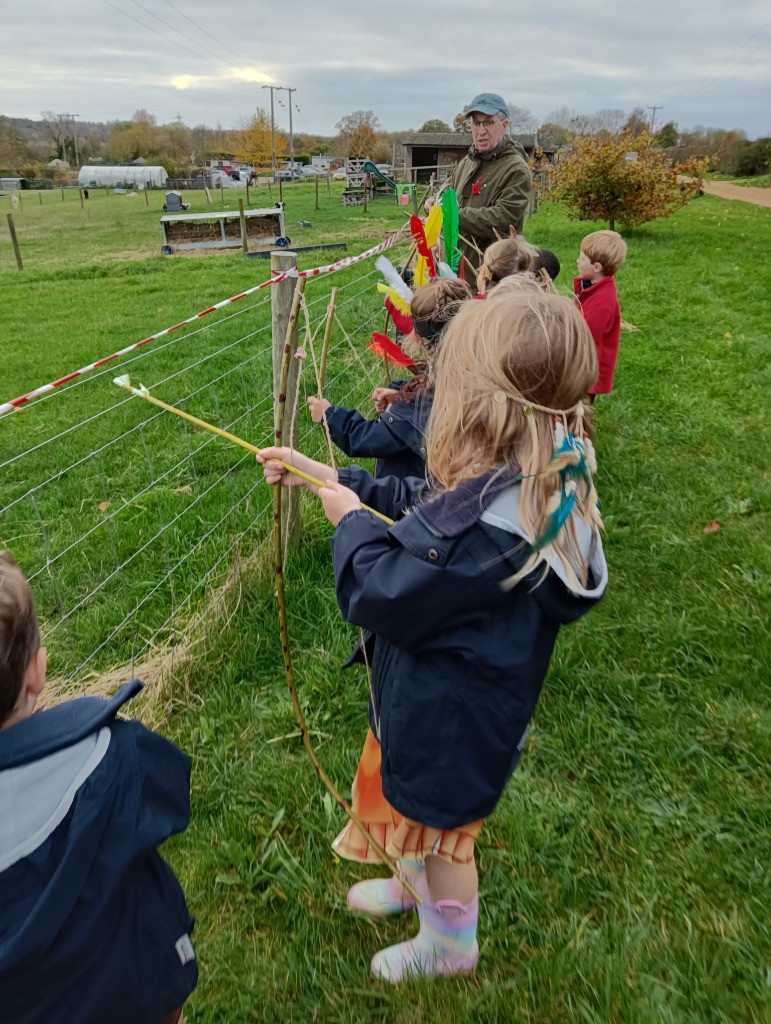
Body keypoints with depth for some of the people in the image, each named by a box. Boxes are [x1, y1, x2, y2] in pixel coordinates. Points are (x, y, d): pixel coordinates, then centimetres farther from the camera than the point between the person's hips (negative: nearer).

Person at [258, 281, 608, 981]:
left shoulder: (488, 528, -41)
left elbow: (378, 595, -30)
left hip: (450, 720, -8)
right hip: (447, 700, 8)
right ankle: (417, 884, 63)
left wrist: (351, 520, -13)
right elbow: (415, 507, 3)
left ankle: (450, 944, 52)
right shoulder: (533, 482, -10)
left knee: (440, 824, 21)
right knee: (418, 810, 33)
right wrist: (325, 476, 4)